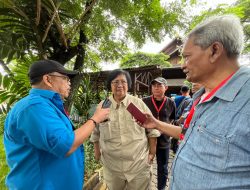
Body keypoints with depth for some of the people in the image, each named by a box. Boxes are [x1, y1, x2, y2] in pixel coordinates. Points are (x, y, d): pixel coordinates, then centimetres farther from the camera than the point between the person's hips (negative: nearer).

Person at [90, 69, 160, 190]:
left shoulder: (139, 103, -7)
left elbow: (152, 129, -1)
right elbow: (95, 133, 6)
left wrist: (152, 153, 1)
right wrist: (97, 153, 9)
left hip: (139, 164, -1)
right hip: (111, 166, 2)